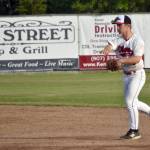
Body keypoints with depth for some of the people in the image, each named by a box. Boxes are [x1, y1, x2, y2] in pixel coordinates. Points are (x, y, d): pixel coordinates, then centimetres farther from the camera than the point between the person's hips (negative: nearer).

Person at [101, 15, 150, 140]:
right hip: (126, 75, 8)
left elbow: (137, 59, -27)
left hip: (137, 75, -8)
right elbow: (111, 45, -20)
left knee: (130, 101, -12)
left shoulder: (137, 41, -17)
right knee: (132, 102, 15)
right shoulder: (119, 40, 1)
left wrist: (122, 60, -40)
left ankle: (134, 131, -3)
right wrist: (106, 49, -43)